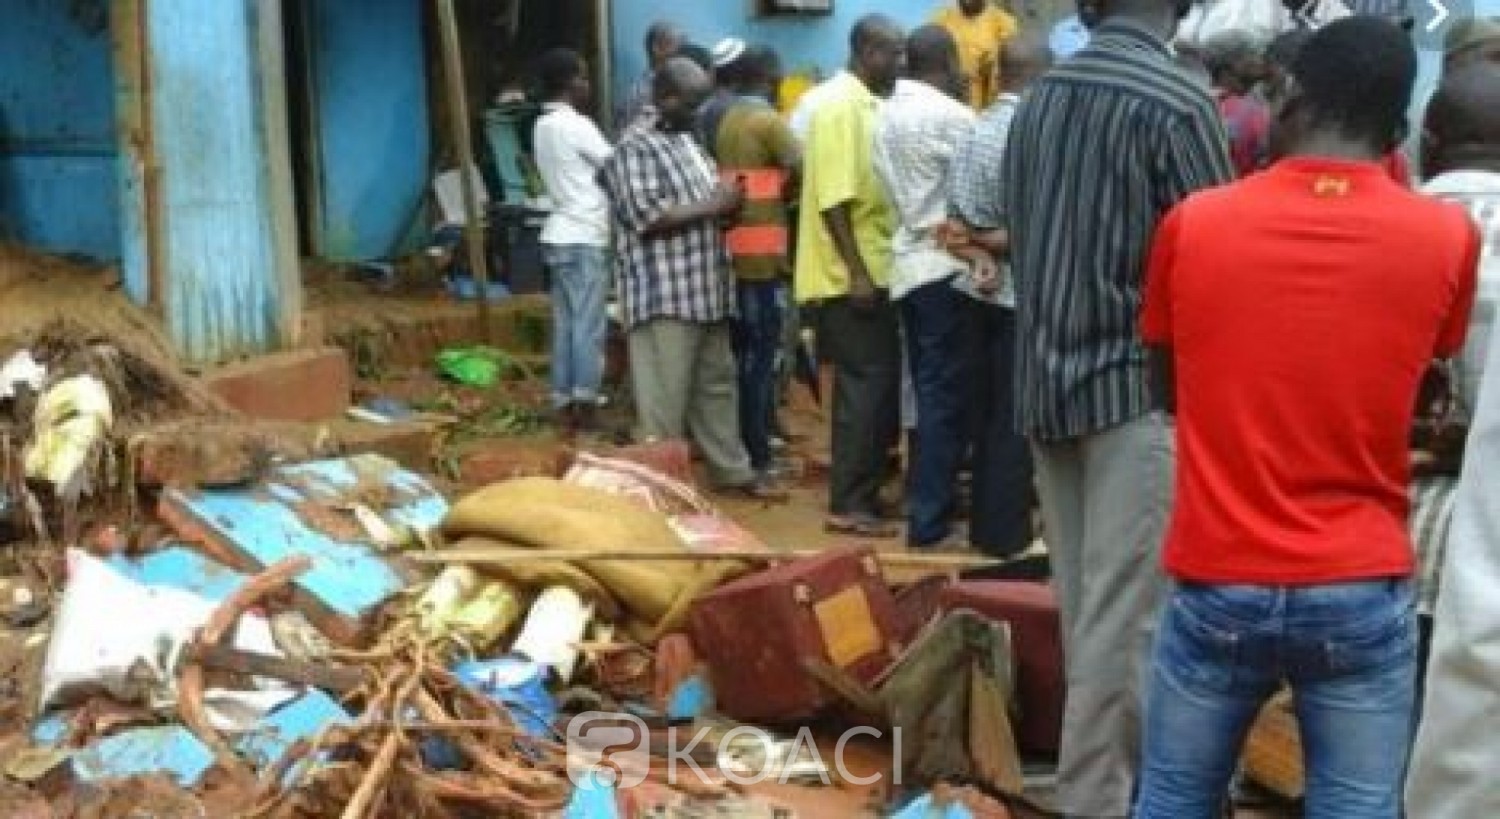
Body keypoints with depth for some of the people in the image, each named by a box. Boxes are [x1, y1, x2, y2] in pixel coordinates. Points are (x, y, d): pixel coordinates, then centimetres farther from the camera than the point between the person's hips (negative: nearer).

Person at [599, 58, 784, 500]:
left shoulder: (693, 143, 18)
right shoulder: (634, 149, -9)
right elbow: (648, 217, -20)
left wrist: (729, 201, 5)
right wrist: (713, 207, -15)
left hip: (706, 290, 9)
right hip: (664, 295, -9)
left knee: (717, 383, 16)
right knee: (665, 395, -6)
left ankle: (732, 469, 25)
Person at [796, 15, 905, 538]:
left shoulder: (867, 104, 14)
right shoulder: (841, 106, -15)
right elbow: (833, 198, -21)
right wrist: (856, 273, -23)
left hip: (873, 272, 9)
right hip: (852, 276, -9)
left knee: (877, 385, 13)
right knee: (866, 387, -6)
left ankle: (863, 491, 21)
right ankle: (848, 505, 0)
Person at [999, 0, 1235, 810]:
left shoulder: (1039, 96, 8)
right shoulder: (1175, 102, -12)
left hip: (1047, 379, 7)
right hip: (1139, 384, -7)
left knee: (1084, 600, 14)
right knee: (1126, 610, -1)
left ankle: (1093, 772, 25)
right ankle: (1096, 796, 4)